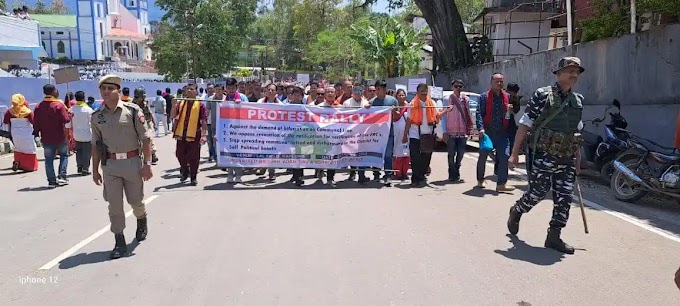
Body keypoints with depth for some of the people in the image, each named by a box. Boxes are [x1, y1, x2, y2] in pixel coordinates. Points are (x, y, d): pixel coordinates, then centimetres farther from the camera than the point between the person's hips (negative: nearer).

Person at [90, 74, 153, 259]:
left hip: (132, 162, -2)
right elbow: (95, 145, 12)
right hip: (110, 164, 3)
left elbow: (145, 138, -6)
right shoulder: (97, 116, 4)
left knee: (136, 200, 10)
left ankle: (142, 222, 43)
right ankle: (119, 242, 12)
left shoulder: (132, 111, -8)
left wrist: (147, 164, -9)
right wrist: (95, 170, 11)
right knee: (114, 205, 3)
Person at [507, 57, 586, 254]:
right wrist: (515, 153, -12)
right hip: (544, 156, -6)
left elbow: (577, 133, 18)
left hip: (567, 159, 6)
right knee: (538, 193, -2)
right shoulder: (543, 95, -7)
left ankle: (554, 237, 13)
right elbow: (524, 124, -8)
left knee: (565, 198, 3)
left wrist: (577, 161, 17)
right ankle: (516, 211, 29)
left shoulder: (578, 100, 11)